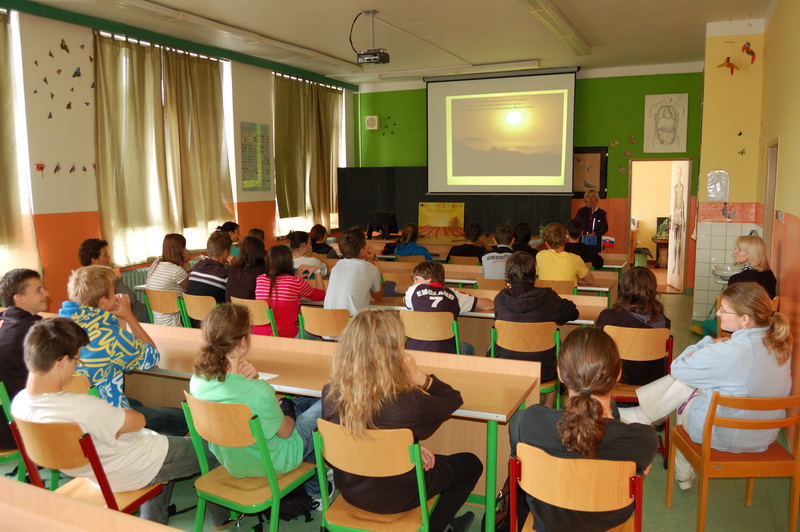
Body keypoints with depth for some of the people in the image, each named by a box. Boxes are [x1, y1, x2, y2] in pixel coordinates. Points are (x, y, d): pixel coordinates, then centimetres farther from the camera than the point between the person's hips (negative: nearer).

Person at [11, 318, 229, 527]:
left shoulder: (19, 403, -15)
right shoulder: (86, 409, -40)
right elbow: (139, 420, -20)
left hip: (95, 471, 8)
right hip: (132, 472, -8)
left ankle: (153, 521, 38)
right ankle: (220, 517, 38)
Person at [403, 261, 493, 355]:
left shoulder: (414, 290, 7)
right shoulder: (453, 295, 8)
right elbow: (489, 305, 14)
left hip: (414, 349, 0)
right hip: (443, 351, 0)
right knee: (468, 349, 32)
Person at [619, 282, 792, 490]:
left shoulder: (732, 351, -31)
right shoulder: (780, 345, -7)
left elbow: (678, 368, -16)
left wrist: (709, 342, -4)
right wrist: (716, 347, 1)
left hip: (723, 436, -7)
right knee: (689, 381, 15)